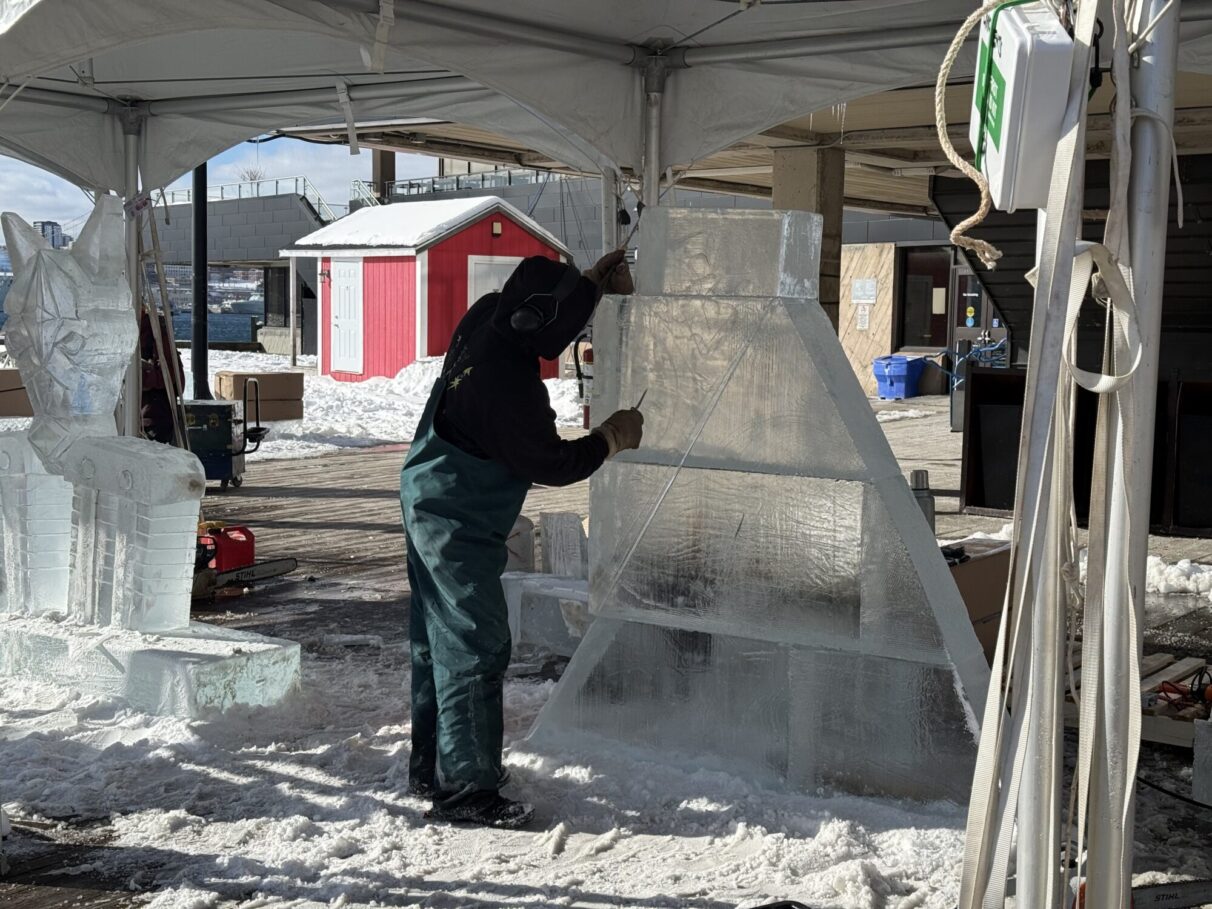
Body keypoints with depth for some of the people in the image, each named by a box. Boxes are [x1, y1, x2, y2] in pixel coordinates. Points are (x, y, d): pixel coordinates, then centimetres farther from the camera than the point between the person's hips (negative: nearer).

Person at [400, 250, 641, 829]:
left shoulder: (486, 316, -5)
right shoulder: (508, 388, -30)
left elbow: (551, 317, 19)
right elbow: (552, 464, -17)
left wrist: (594, 284, 11)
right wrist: (611, 438, -4)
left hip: (427, 503, 10)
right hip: (458, 525, -10)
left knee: (438, 637, 17)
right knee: (475, 645, -5)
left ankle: (430, 768, 28)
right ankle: (465, 789, 1)